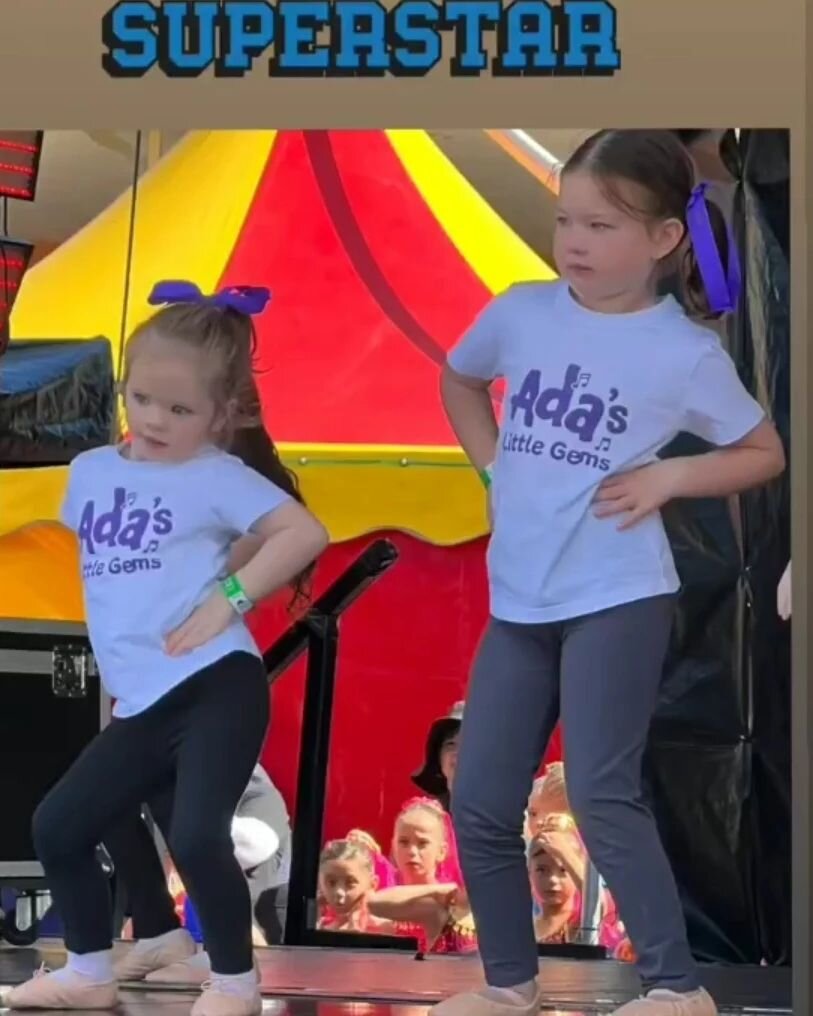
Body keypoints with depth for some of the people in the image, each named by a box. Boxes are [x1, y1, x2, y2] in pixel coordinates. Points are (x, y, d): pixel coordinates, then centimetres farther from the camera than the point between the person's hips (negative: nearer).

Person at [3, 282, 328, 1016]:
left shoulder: (218, 478, -6)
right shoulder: (91, 472, 12)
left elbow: (305, 532, -15)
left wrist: (229, 598, -17)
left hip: (215, 688, -7)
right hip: (141, 707, 7)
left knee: (196, 837, -19)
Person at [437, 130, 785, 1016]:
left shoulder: (685, 352, -10)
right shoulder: (519, 314, 1)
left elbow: (765, 454, 3)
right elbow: (458, 381, 24)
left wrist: (666, 477, -11)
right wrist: (493, 466, 9)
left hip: (617, 599, -5)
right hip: (518, 601, 5)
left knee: (601, 795, -12)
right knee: (479, 804, 8)